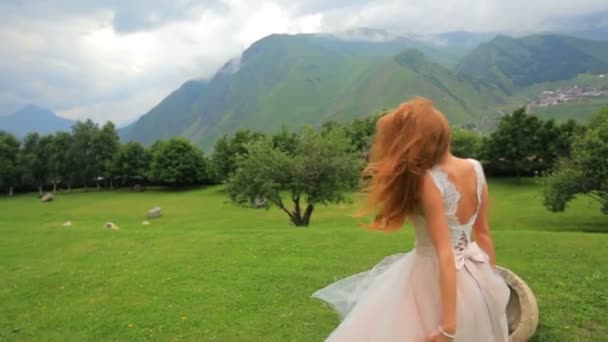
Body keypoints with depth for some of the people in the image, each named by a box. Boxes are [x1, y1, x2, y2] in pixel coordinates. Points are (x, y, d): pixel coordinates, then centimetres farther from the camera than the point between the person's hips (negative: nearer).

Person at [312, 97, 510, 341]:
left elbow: (445, 254, -25)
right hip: (474, 280, 8)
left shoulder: (429, 181, -24)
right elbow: (483, 234, 6)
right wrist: (492, 283, 17)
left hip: (433, 281, -7)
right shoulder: (475, 169, -3)